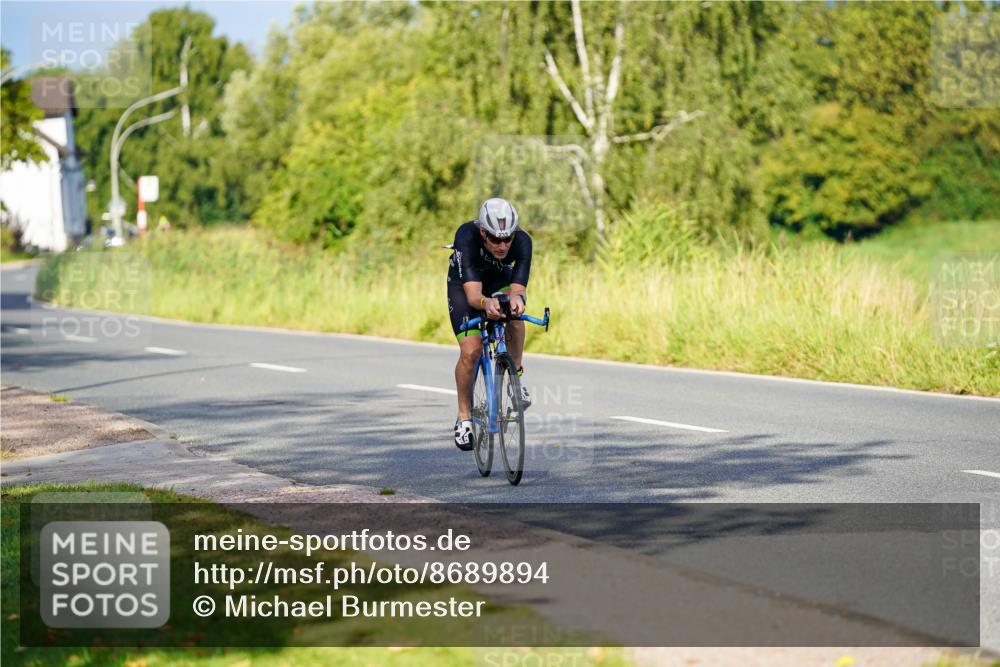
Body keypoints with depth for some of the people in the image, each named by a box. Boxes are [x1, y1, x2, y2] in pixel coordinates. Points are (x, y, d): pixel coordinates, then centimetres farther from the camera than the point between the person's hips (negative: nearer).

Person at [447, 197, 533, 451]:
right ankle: (464, 416, 3)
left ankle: (516, 375, -10)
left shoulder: (522, 241, -34)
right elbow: (472, 294, -46)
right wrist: (486, 303, -68)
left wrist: (516, 299, -64)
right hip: (464, 284, -2)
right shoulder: (466, 237, -39)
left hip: (501, 280, 2)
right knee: (470, 351, -18)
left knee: (514, 309, -33)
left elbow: (517, 288, -40)